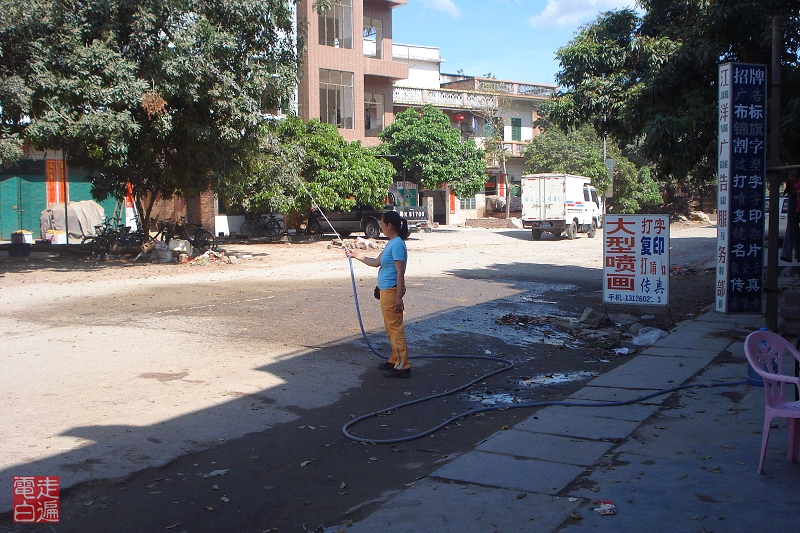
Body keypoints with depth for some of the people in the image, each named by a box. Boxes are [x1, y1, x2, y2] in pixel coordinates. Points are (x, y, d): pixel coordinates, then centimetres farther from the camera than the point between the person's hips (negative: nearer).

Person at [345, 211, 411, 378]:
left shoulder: (397, 244, -17)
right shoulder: (391, 243, 14)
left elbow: (400, 273, -21)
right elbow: (376, 262, 25)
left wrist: (398, 298, -24)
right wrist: (355, 255, 28)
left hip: (392, 290, -11)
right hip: (386, 290, 11)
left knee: (395, 328, -8)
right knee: (390, 328, 17)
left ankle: (403, 366, -5)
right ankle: (395, 360, 27)